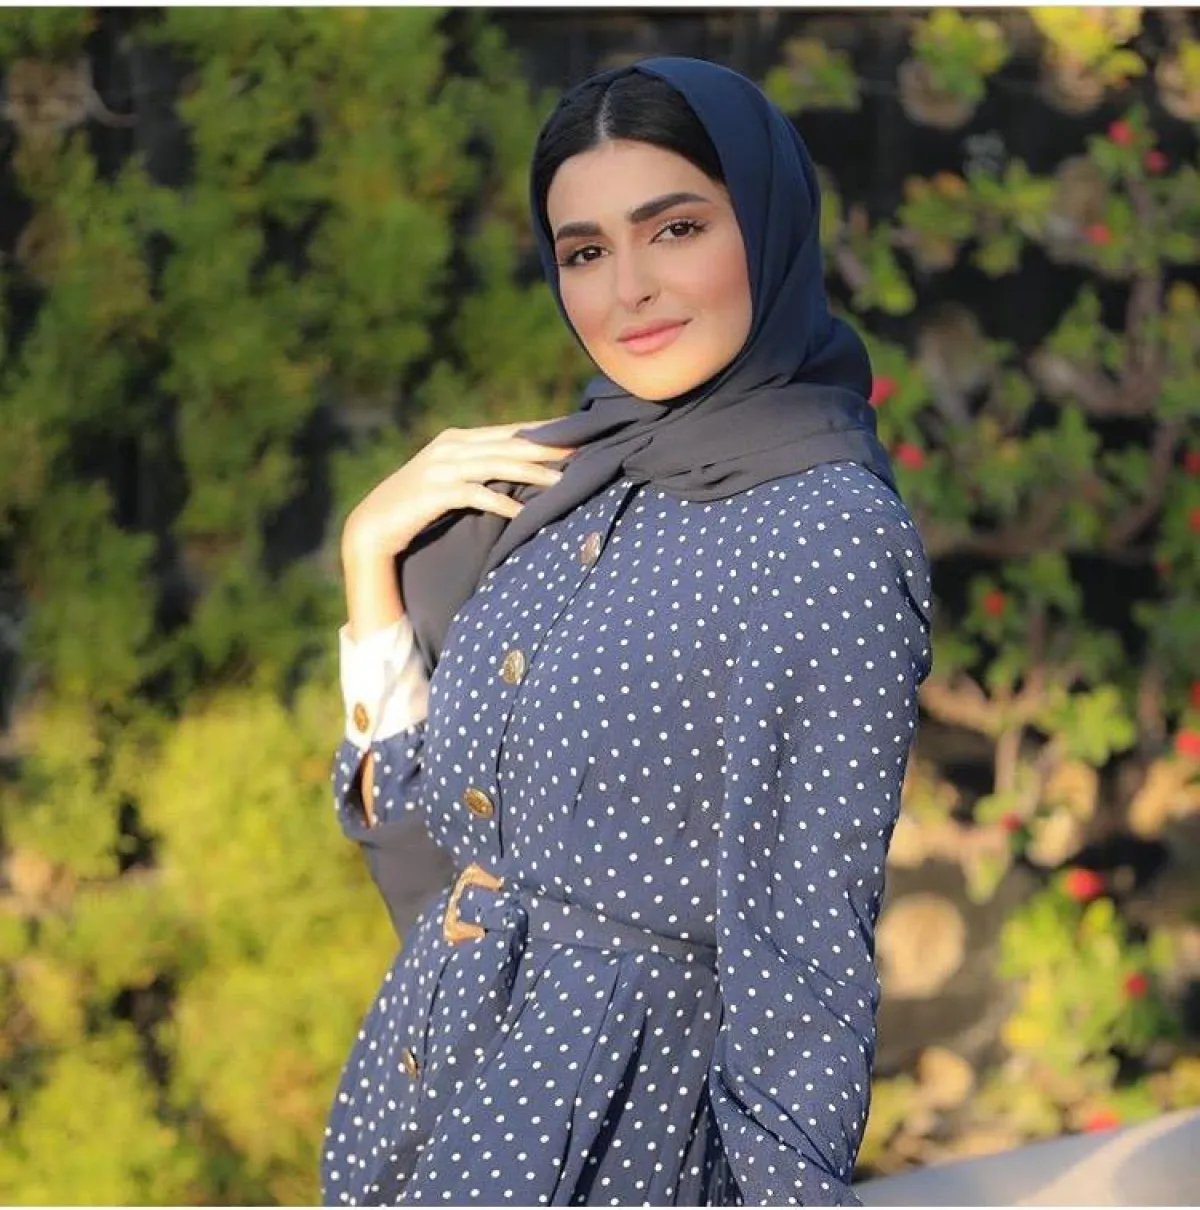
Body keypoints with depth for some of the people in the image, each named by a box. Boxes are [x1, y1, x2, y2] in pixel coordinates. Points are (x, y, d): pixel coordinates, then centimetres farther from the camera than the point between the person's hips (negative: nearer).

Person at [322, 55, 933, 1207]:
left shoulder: (827, 532, -17)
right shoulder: (568, 479, 5)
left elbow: (805, 935, -18)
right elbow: (410, 788, 10)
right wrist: (371, 548, -1)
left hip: (621, 1107, -7)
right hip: (434, 1047, 7)